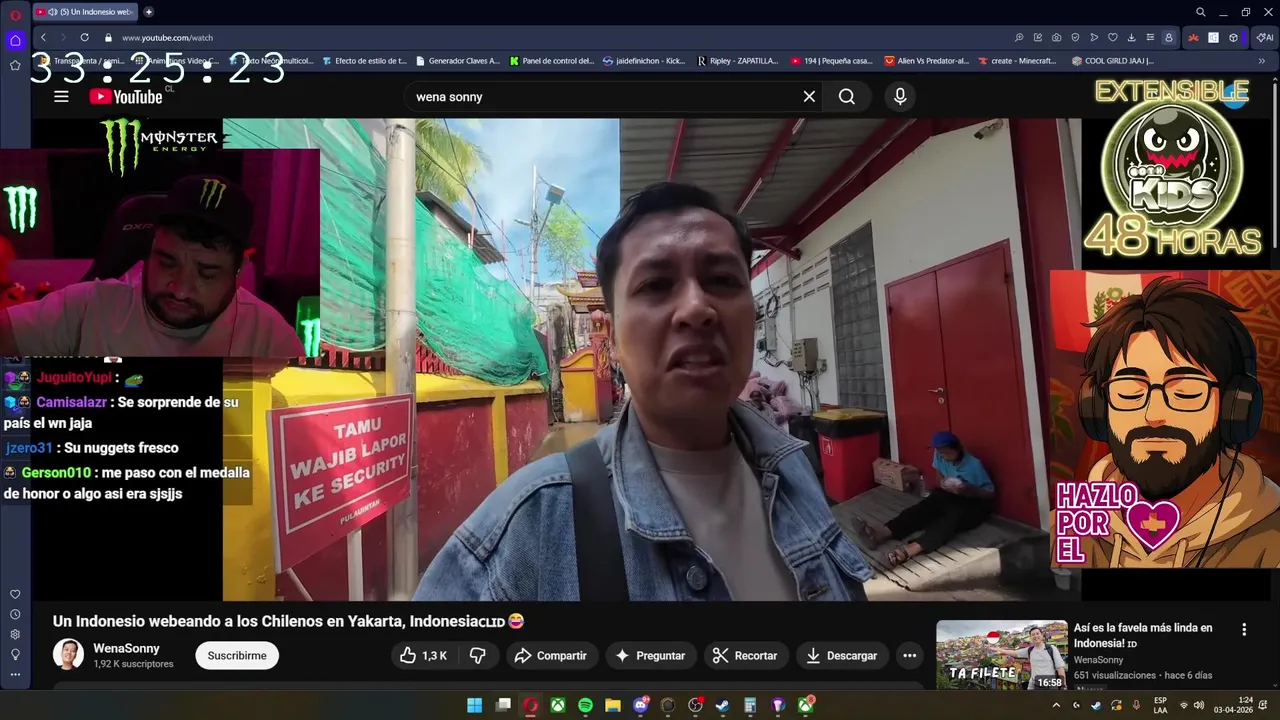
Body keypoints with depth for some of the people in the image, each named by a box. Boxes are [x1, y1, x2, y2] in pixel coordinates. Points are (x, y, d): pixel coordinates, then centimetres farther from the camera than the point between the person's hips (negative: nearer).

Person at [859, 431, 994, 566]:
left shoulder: (974, 464, -19)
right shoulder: (939, 455, -6)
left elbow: (990, 494, -13)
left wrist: (968, 489, -32)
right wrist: (943, 483, -13)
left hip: (973, 503, -5)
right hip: (949, 495, 5)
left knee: (953, 516, -37)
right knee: (924, 507, -26)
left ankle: (912, 549, -61)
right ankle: (884, 533, -48)